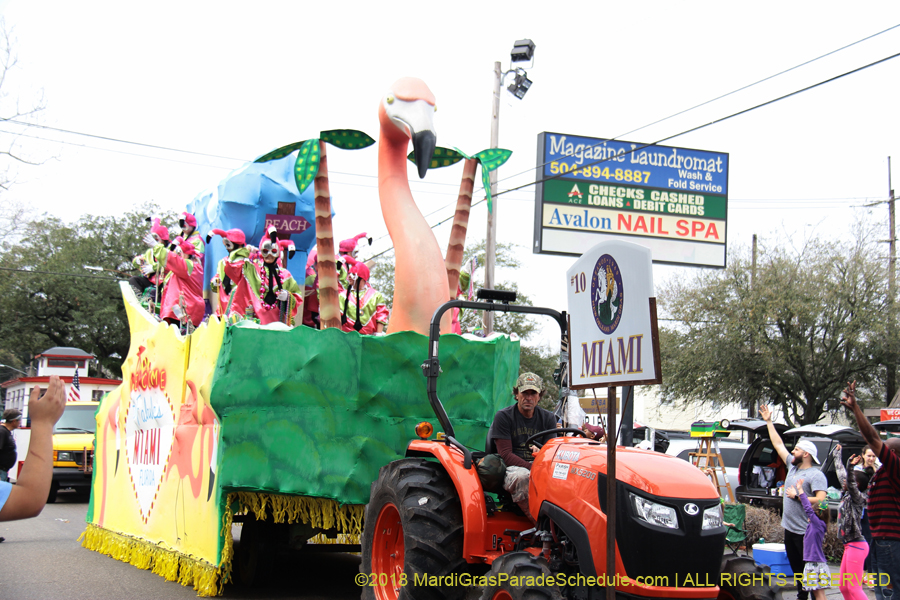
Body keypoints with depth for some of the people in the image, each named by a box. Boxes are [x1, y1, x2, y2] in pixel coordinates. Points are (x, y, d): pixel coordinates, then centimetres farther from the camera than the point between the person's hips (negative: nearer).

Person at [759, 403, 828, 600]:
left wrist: (797, 496, -17)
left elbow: (821, 500, -24)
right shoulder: (792, 467, 11)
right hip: (789, 528, 9)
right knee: (796, 568, 16)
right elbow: (778, 444, 19)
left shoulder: (816, 475, -13)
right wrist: (768, 422, 22)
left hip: (806, 532, -9)